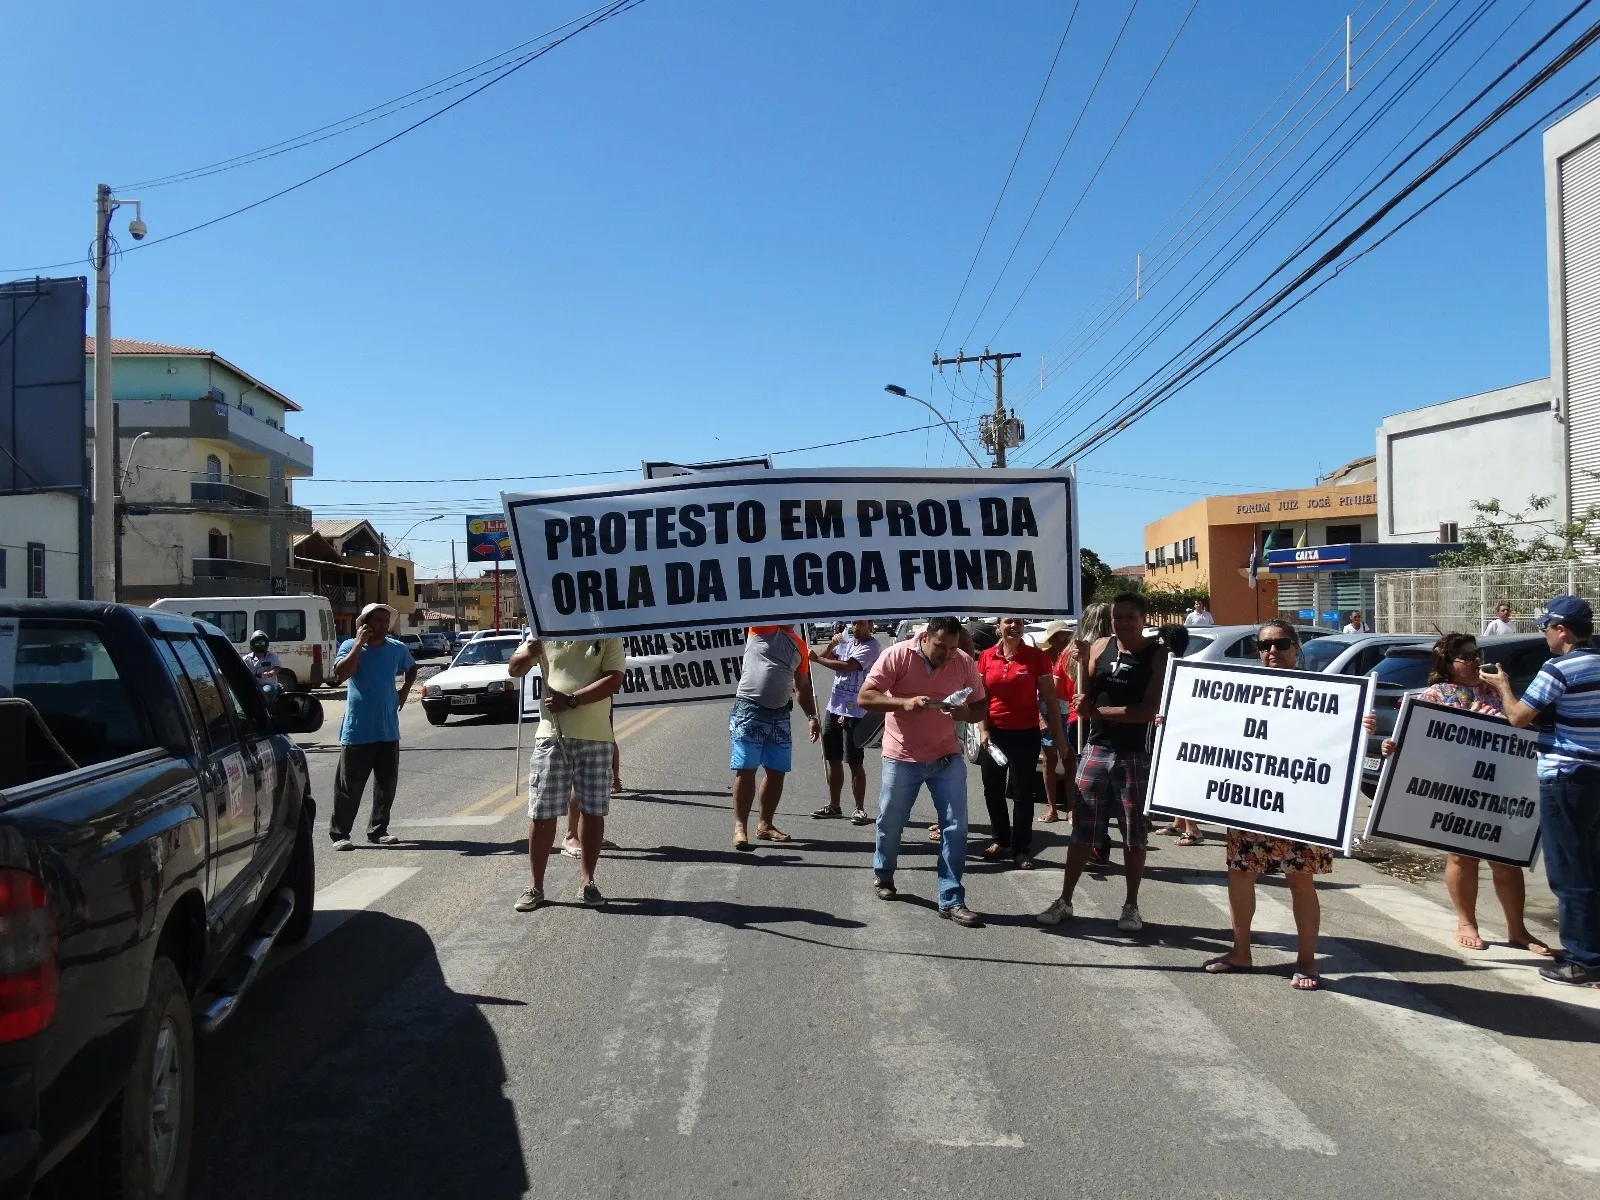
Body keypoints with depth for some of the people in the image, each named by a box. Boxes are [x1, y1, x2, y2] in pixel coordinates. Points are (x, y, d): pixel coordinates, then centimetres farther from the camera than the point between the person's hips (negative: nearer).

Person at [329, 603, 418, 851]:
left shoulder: (397, 648, 6)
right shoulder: (350, 646, -5)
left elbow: (412, 668, 27)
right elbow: (340, 675, -23)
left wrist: (404, 691, 11)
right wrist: (359, 644, -20)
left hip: (388, 731, 4)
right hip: (356, 731, -4)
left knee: (386, 784, 8)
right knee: (349, 786, -1)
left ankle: (378, 830, 20)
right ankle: (339, 833, 8)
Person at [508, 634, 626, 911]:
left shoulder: (608, 637, 0)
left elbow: (613, 680, -10)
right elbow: (515, 670, 7)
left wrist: (571, 700, -19)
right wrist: (527, 655, -16)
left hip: (595, 736, -1)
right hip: (551, 734, 1)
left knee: (593, 811, 6)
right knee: (541, 813, 3)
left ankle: (587, 882, 21)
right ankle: (536, 888, 13)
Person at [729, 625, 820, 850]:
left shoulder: (800, 646, 14)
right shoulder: (762, 628, 0)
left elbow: (803, 686, 19)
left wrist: (812, 717, 12)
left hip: (780, 714, 6)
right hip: (749, 710, -6)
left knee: (777, 771, 8)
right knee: (745, 770, -4)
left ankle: (765, 824, 20)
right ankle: (740, 827, 1)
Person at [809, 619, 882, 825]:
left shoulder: (871, 646, -10)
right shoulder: (846, 639, 10)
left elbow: (846, 667, -21)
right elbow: (826, 658, 11)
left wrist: (817, 658, -15)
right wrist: (831, 645, -8)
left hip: (855, 713, -7)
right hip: (834, 707, 7)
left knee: (855, 762, -4)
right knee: (832, 759, 13)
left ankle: (860, 809, 3)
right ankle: (833, 805, 23)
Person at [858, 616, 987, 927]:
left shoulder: (965, 663, -6)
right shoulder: (897, 656, -15)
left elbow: (980, 706, 3)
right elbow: (864, 697, -16)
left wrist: (965, 712, -21)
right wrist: (904, 702, -31)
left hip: (947, 757, 2)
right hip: (902, 758, -2)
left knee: (955, 826, -4)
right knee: (890, 824, 12)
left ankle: (951, 900, 4)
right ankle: (883, 875, 40)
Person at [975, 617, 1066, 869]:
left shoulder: (1037, 657, -6)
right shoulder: (986, 657, 1)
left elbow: (1049, 699, -3)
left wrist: (1058, 734, -4)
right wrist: (983, 730, -3)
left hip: (1026, 734, -3)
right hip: (993, 733, 3)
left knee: (1022, 793, 4)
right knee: (993, 790, 12)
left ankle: (1021, 849, 14)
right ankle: (1000, 841, 29)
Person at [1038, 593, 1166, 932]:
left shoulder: (1159, 655, -7)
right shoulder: (1101, 648, 4)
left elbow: (1149, 710, -17)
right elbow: (1084, 704, 5)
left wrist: (1100, 711, -16)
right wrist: (1081, 664, -10)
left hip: (1136, 755, -3)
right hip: (1097, 750, 3)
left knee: (1133, 835, 8)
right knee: (1082, 832, 8)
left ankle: (1131, 906, 21)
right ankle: (1064, 901, 17)